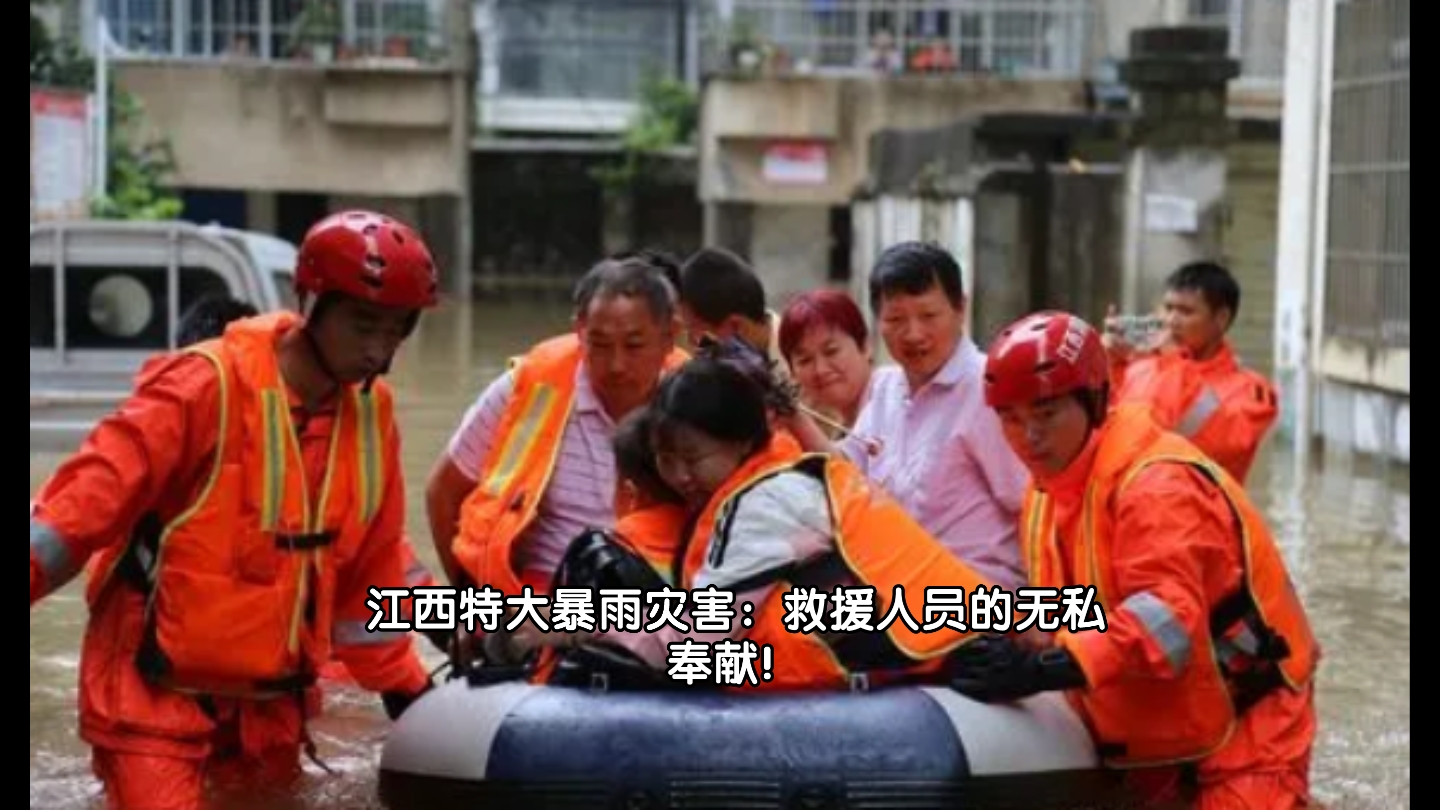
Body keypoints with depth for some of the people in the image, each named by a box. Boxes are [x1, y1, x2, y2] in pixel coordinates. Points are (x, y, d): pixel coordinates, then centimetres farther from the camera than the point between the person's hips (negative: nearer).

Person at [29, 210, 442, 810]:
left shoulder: (371, 414, 4)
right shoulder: (207, 388, -15)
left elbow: (370, 570, 13)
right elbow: (91, 496, -18)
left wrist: (406, 691, 17)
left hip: (271, 704, 6)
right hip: (158, 691, -6)